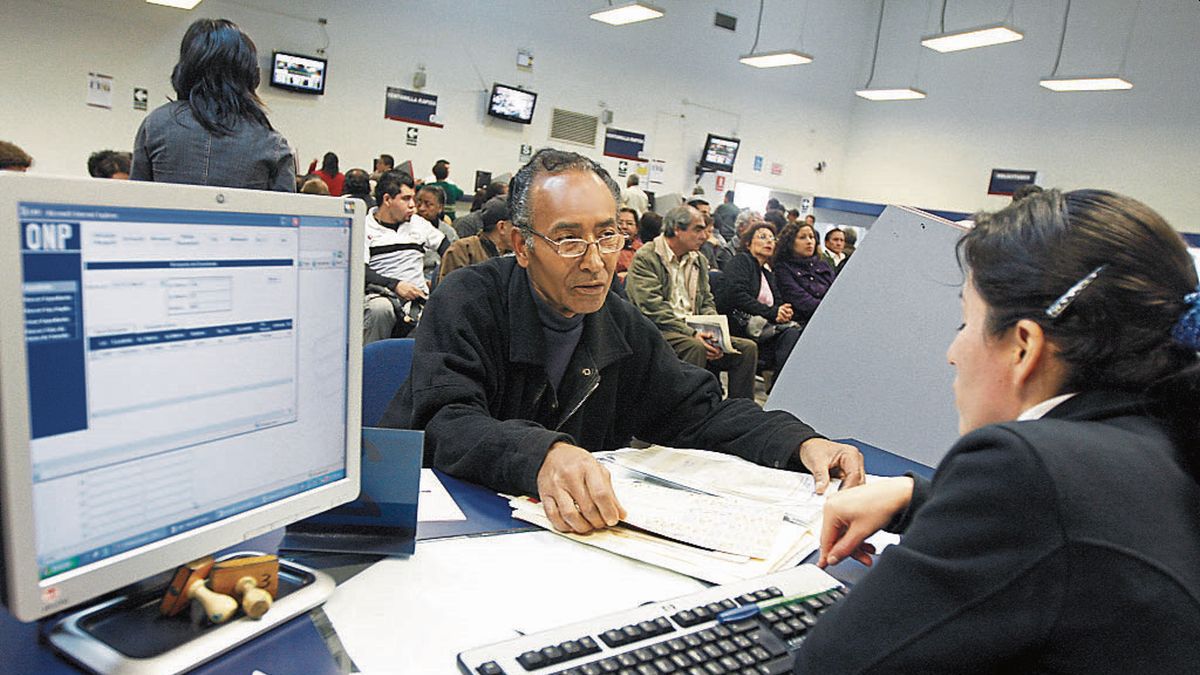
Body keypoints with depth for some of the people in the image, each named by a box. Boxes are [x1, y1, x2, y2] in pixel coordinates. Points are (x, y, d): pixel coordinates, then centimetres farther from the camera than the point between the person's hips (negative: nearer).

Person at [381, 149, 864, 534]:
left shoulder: (621, 326, 2)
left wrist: (802, 443, -11)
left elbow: (700, 410, 5)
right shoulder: (467, 303, -15)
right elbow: (449, 426, -28)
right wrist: (542, 456, -48)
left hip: (579, 526, 4)